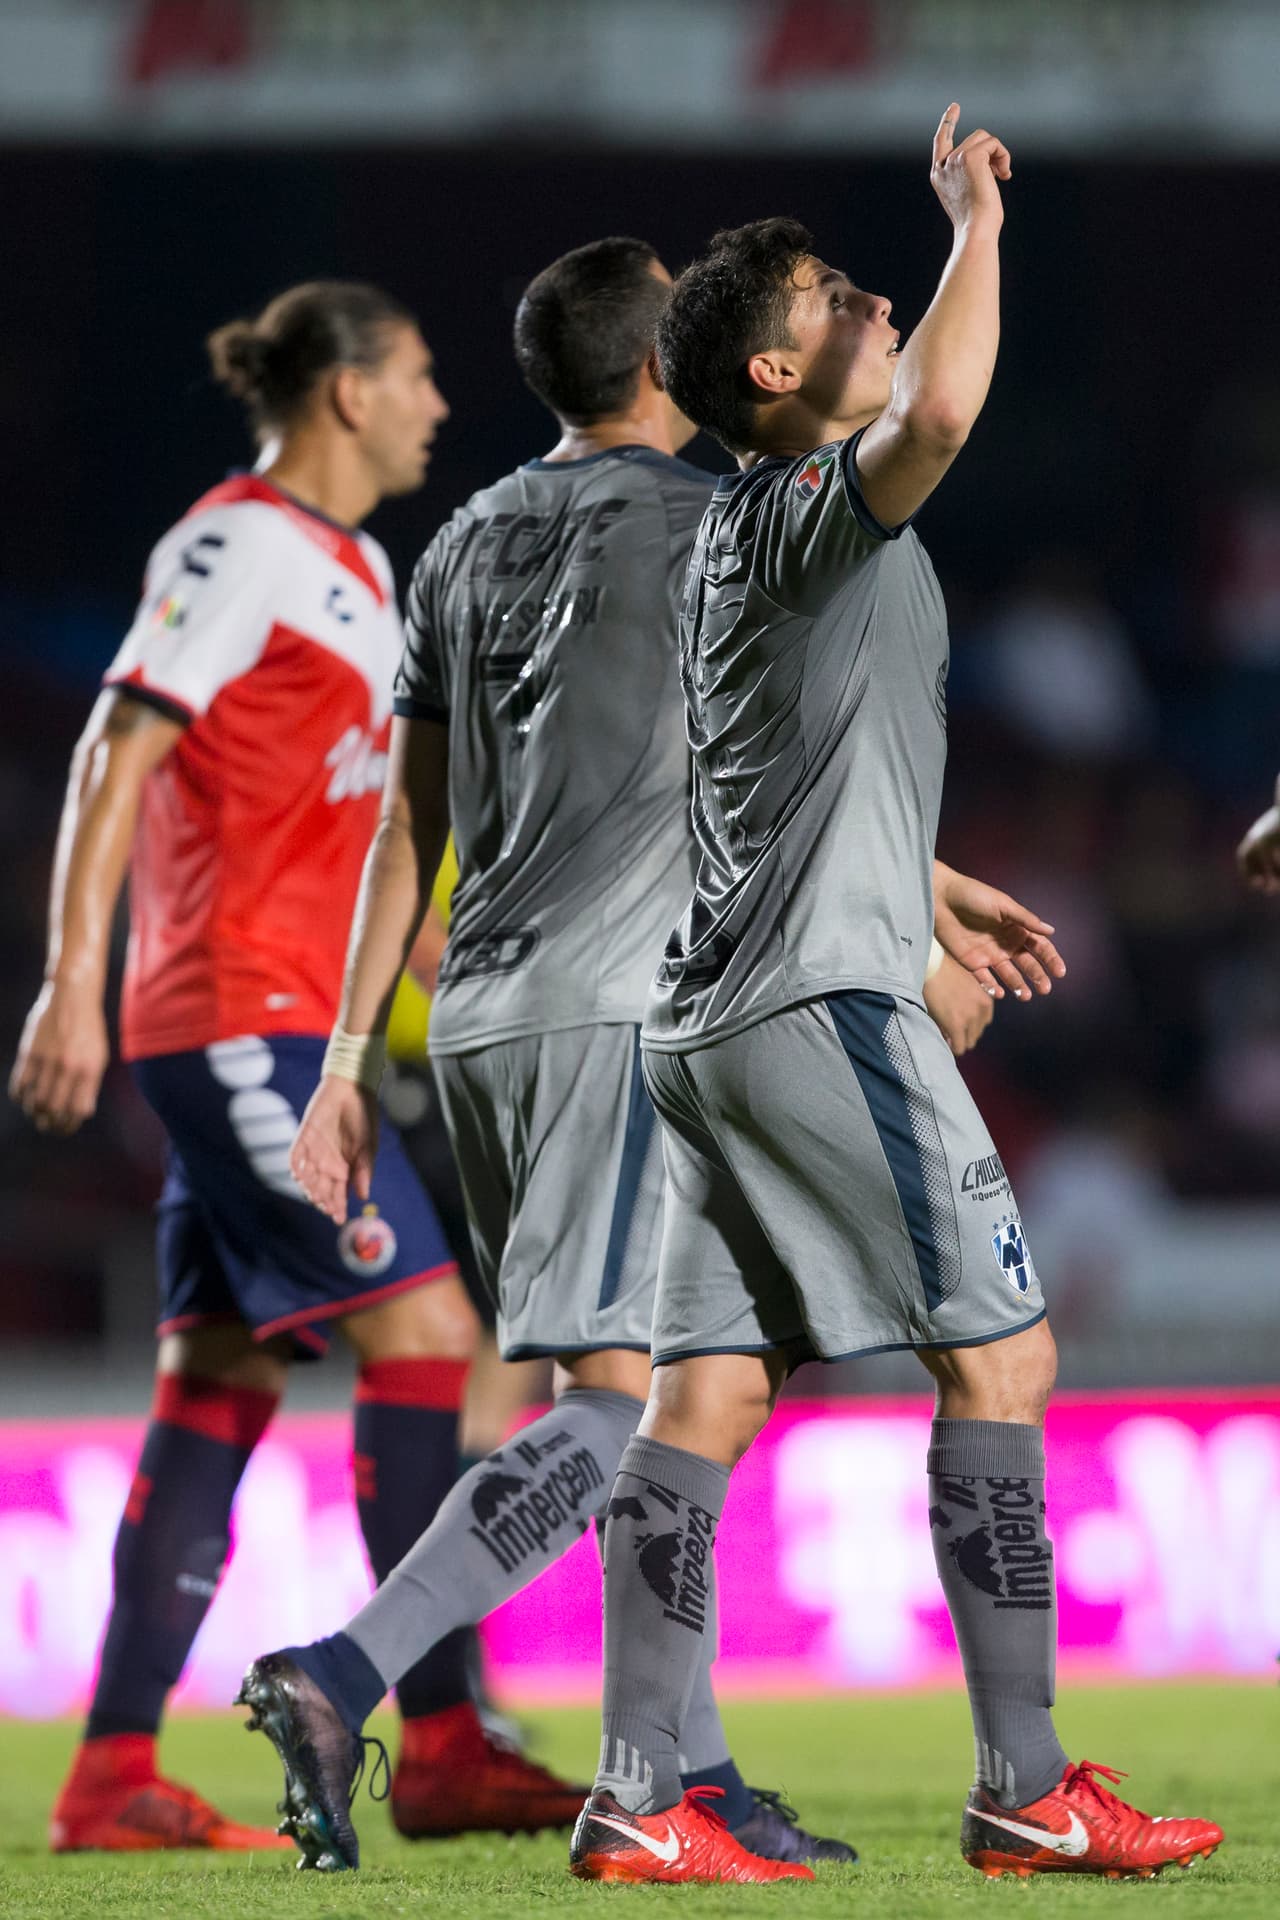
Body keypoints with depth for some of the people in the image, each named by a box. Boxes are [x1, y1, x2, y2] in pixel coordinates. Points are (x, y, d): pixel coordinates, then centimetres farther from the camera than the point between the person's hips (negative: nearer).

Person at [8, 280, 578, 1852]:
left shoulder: (354, 568, 20)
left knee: (224, 1380, 6)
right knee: (421, 1325, -13)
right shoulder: (238, 546, -9)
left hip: (291, 1027, 10)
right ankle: (443, 1745, -12)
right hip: (244, 1015, -10)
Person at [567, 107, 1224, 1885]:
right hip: (824, 1001, -10)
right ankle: (1026, 1789, -5)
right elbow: (934, 417, -33)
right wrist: (978, 220, -19)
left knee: (708, 1393, 4)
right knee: (1001, 1352, -5)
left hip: (717, 1008, 10)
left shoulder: (741, 530, 20)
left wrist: (930, 887, 40)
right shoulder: (809, 504, -10)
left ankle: (635, 1801, -1)